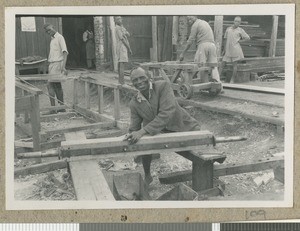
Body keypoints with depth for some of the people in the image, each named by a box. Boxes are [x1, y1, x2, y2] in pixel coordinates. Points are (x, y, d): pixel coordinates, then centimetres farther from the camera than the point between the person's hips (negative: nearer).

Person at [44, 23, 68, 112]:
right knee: (57, 85, 9)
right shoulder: (52, 39, 19)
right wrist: (48, 67, 15)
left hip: (57, 64, -9)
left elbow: (65, 52, -18)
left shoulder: (60, 37, -8)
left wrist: (63, 67, -28)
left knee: (50, 84, -13)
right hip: (52, 64, 9)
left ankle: (53, 108, -13)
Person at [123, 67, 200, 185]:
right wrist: (130, 136, -29)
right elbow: (134, 127, -4)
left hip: (185, 127, -3)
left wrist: (143, 131, -40)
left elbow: (167, 113, -35)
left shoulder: (163, 86, -25)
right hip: (162, 131, 4)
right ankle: (147, 176, 10)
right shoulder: (134, 103, -10)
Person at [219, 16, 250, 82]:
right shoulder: (228, 29, 11)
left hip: (235, 49, -3)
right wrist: (225, 48, 9)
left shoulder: (240, 30, 3)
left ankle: (232, 79, 7)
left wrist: (240, 40, -2)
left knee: (234, 64, 0)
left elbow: (248, 38, 6)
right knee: (223, 63, 0)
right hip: (228, 49, 3)